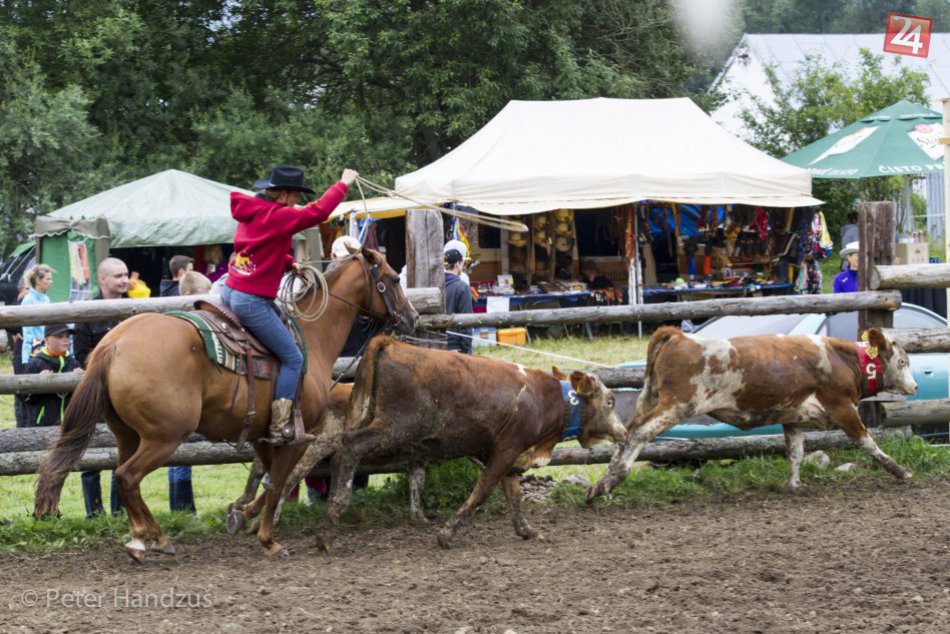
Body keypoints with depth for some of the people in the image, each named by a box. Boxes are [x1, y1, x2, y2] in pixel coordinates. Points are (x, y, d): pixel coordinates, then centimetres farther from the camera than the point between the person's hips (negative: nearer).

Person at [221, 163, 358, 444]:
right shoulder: (279, 216, -16)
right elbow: (318, 212, -20)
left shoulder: (252, 212, 12)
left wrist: (290, 263, 14)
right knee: (293, 358, -2)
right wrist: (343, 184, -7)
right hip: (253, 301, -10)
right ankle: (279, 428, -5)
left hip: (230, 292, 10)